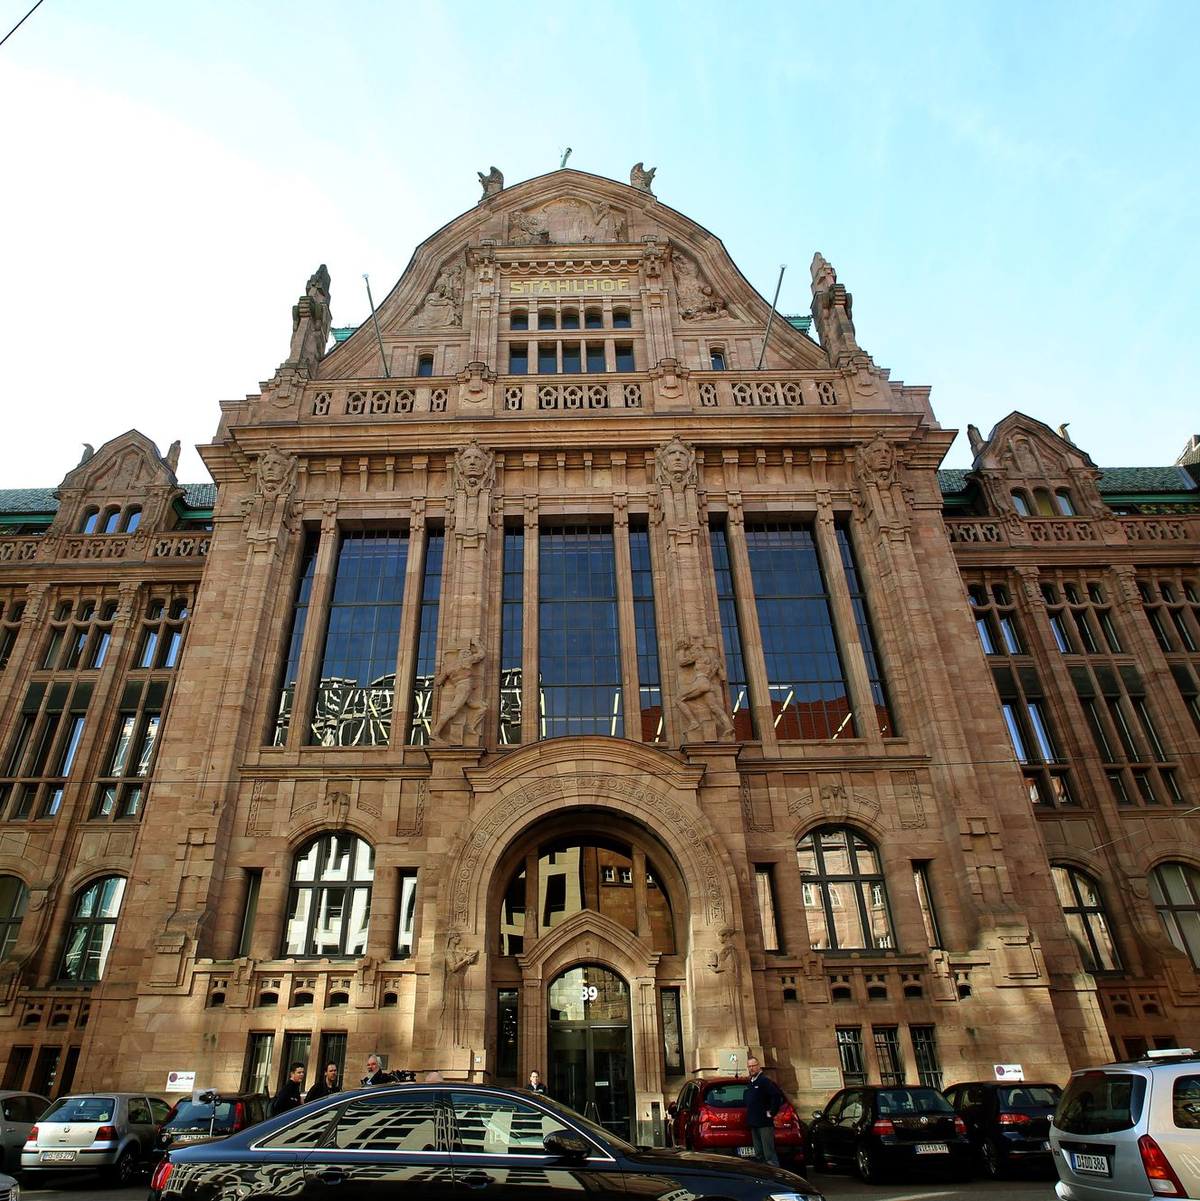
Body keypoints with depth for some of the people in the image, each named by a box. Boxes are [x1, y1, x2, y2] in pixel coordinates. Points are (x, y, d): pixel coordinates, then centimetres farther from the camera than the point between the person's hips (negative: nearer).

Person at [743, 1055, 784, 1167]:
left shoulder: (765, 1081, -12)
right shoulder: (749, 1082, 14)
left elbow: (777, 1096, -20)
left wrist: (771, 1113, -16)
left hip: (765, 1123, -9)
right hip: (754, 1123, 9)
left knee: (769, 1154, -8)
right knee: (759, 1155, 14)